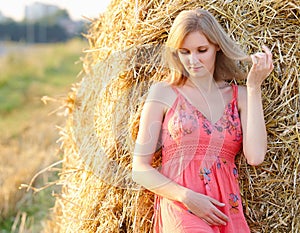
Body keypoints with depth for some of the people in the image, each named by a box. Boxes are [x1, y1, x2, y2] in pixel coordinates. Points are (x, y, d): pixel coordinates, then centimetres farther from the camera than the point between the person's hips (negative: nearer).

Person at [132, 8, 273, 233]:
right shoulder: (164, 92, 6)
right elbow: (140, 169, 4)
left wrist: (254, 87, -1)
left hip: (228, 213, 3)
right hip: (181, 208, -3)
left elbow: (255, 156, -4)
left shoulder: (238, 95, 13)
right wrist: (187, 197, -10)